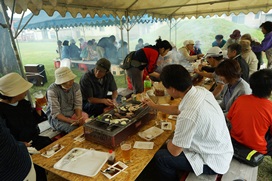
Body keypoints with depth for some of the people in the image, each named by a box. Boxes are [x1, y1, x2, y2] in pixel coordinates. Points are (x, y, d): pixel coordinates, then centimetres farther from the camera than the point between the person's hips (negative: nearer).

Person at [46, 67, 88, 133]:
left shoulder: (76, 86, -6)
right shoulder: (52, 90, -20)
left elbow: (78, 105, -5)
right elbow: (55, 113, -21)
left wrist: (79, 118, -24)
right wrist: (70, 121, -32)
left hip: (72, 114, 5)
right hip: (57, 117, -4)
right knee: (74, 128, -30)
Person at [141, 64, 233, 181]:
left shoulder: (189, 115, -37)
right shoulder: (200, 90, -11)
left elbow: (174, 151, -21)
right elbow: (178, 109, 9)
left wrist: (168, 142, 2)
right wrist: (154, 106, 19)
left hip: (213, 161, -8)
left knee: (160, 157, -4)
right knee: (166, 148, 17)